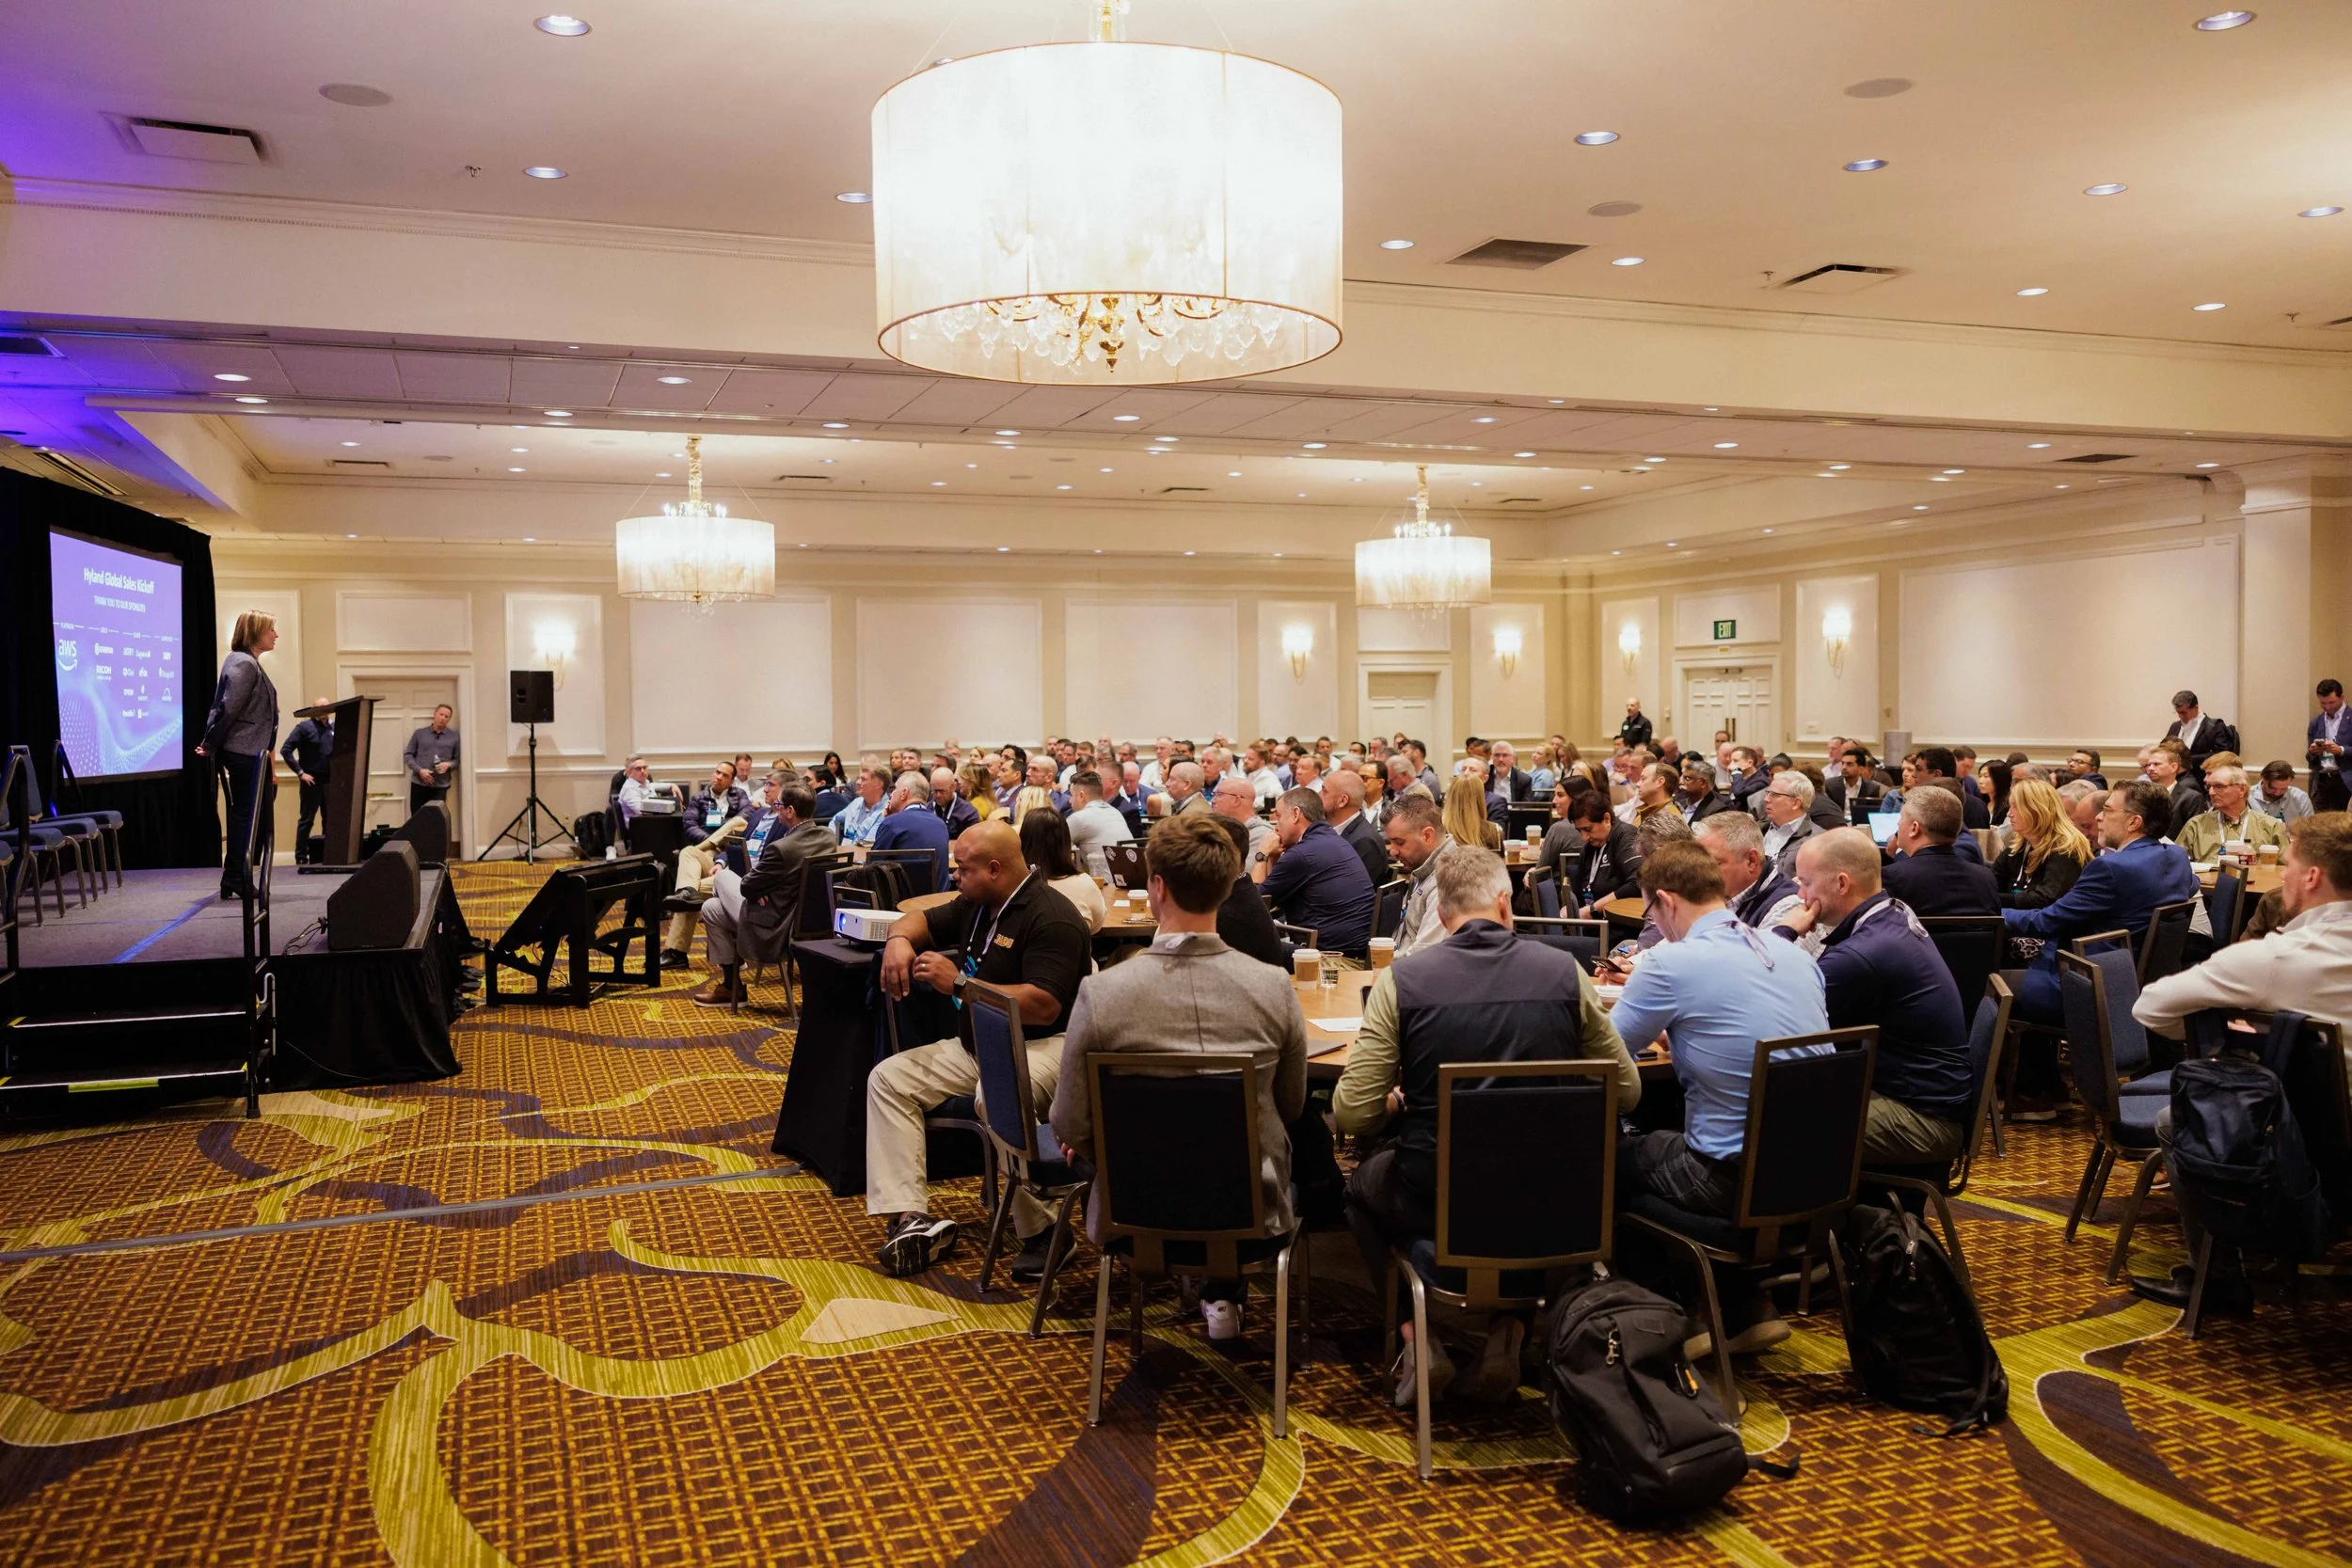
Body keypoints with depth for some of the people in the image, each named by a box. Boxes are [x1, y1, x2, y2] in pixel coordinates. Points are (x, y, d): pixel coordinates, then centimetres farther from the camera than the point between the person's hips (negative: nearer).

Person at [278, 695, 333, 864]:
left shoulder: (334, 727, 9)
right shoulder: (305, 727, -4)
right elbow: (285, 750, -9)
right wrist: (300, 773, -12)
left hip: (330, 779, 4)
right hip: (311, 780, -4)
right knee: (306, 819, 1)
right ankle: (301, 856, 7)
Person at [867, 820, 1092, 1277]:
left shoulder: (1051, 918, -18)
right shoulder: (976, 905, 11)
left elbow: (1043, 1006, -27)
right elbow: (923, 920, 27)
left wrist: (959, 983, -23)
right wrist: (899, 940, 0)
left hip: (1042, 1046, -10)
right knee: (887, 1079, -1)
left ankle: (1042, 1231, -24)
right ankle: (910, 1217, -12)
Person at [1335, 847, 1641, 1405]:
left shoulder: (1401, 979, -10)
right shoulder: (1564, 972, -6)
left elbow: (1353, 1115, -11)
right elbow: (1625, 1092, 3)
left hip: (1435, 1203, -1)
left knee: (1364, 1183, 31)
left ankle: (1417, 1338, 17)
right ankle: (1511, 1327, 23)